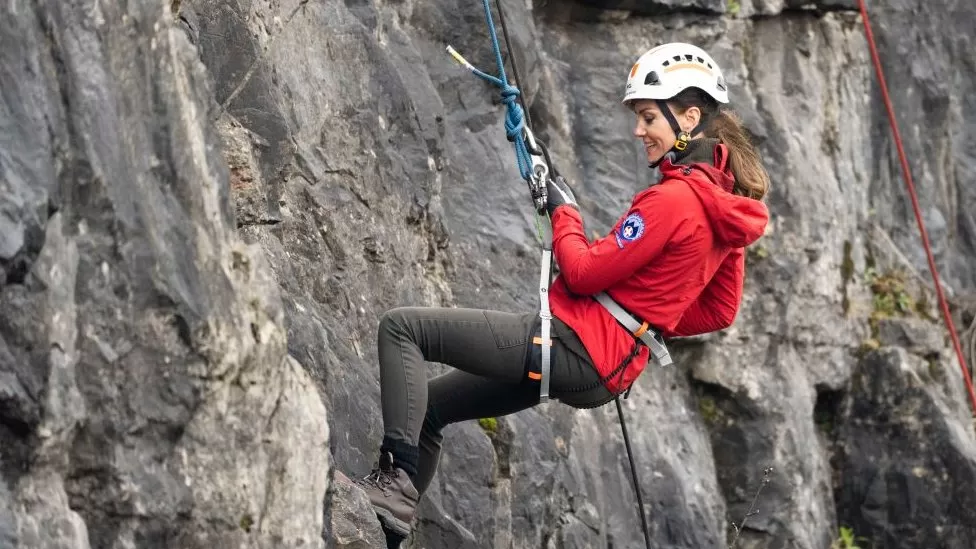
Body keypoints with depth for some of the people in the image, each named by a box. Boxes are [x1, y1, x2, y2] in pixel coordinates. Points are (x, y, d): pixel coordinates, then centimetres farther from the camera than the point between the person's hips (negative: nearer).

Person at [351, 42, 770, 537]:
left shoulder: (674, 198, -18)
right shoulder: (723, 206, 10)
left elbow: (584, 273, -15)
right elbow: (719, 312, 20)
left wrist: (563, 213, 1)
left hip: (574, 345, -10)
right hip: (609, 371, 10)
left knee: (401, 327, -11)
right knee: (427, 405, 19)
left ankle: (395, 481, -18)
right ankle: (392, 530, 18)